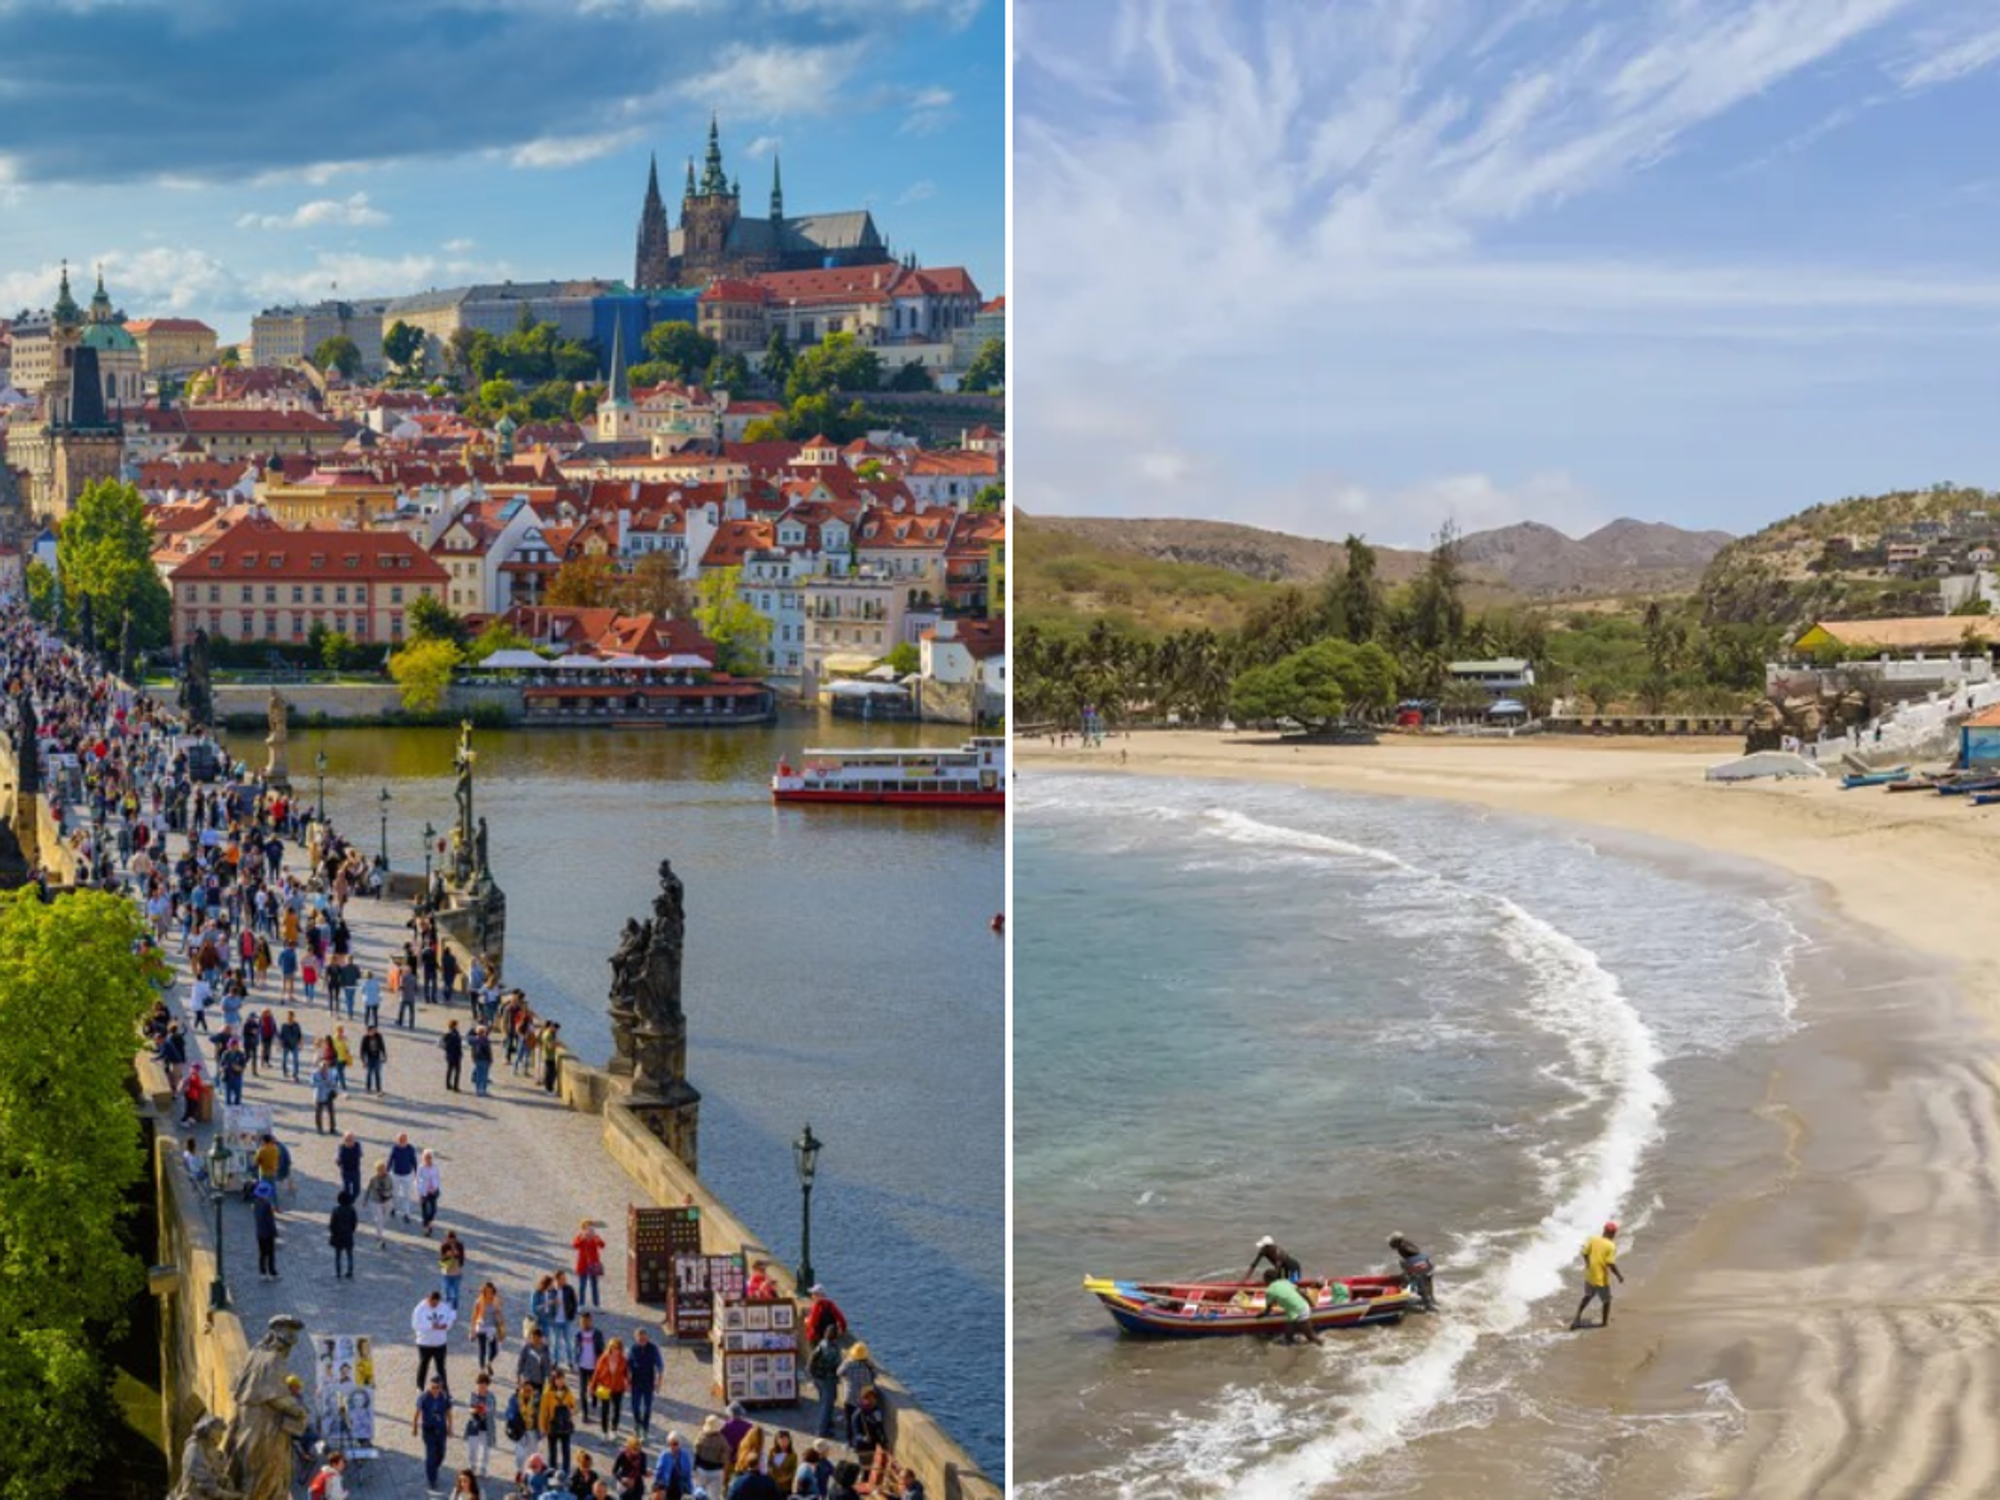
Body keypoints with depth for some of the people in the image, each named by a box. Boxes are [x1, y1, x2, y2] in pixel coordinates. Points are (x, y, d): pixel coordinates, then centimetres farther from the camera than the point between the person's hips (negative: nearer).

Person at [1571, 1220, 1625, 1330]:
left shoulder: (1593, 1239, -2)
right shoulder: (1611, 1246, -18)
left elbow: (1585, 1253, 3)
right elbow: (1611, 1264, -22)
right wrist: (1619, 1275, -8)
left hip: (1589, 1276, 6)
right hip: (1601, 1279, -6)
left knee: (1588, 1296, 26)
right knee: (1607, 1300, 16)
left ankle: (1577, 1317, 22)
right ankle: (1605, 1322, 26)